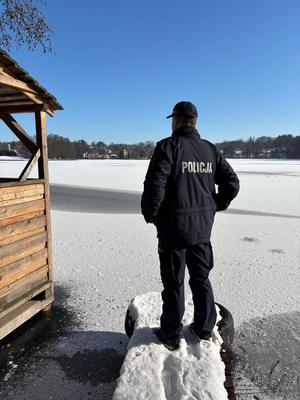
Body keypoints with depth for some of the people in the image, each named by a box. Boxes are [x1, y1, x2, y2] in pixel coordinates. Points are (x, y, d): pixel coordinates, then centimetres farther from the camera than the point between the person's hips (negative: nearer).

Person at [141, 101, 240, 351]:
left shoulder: (168, 146, -11)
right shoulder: (210, 149, 7)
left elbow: (154, 186, -20)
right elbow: (232, 183, 7)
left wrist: (150, 215, -4)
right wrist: (214, 207, 16)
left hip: (174, 226, -5)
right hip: (203, 226, 6)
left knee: (174, 282, 8)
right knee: (201, 278, 19)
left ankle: (171, 335, 24)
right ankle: (205, 328, 33)